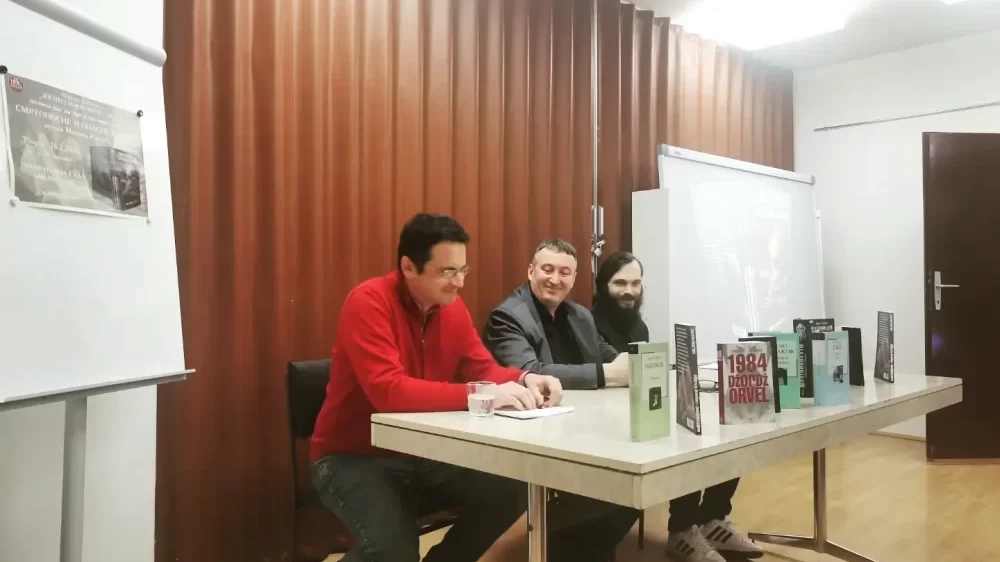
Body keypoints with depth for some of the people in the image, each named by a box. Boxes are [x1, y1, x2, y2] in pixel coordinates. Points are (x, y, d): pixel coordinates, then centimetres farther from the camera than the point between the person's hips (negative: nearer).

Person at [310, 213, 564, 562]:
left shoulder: (452, 306, 1)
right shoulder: (368, 303, -22)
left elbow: (482, 368, 3)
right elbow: (388, 391, -33)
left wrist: (524, 380, -20)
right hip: (355, 458, -6)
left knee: (511, 491, -12)